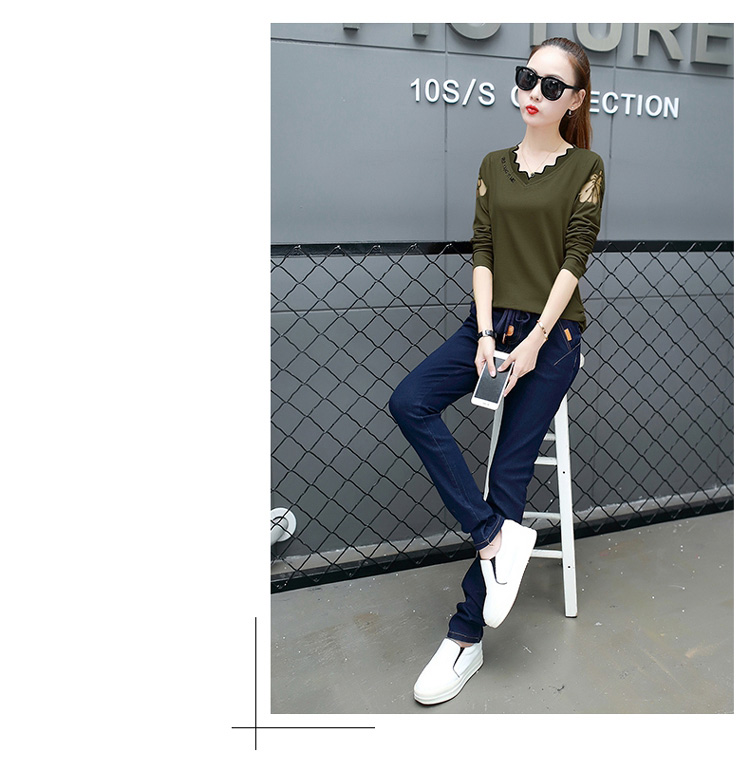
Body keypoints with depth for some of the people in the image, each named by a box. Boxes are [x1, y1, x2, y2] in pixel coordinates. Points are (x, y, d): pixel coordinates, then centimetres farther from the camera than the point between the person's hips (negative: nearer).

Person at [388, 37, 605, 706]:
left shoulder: (585, 167, 3)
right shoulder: (495, 166, 13)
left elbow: (574, 259, -6)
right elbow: (482, 250, 5)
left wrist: (533, 342, -15)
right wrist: (485, 332, -8)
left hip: (552, 329, -4)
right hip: (492, 320, 4)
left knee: (511, 469, -7)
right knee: (408, 403, -22)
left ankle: (466, 637, 2)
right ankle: (498, 536, -14)